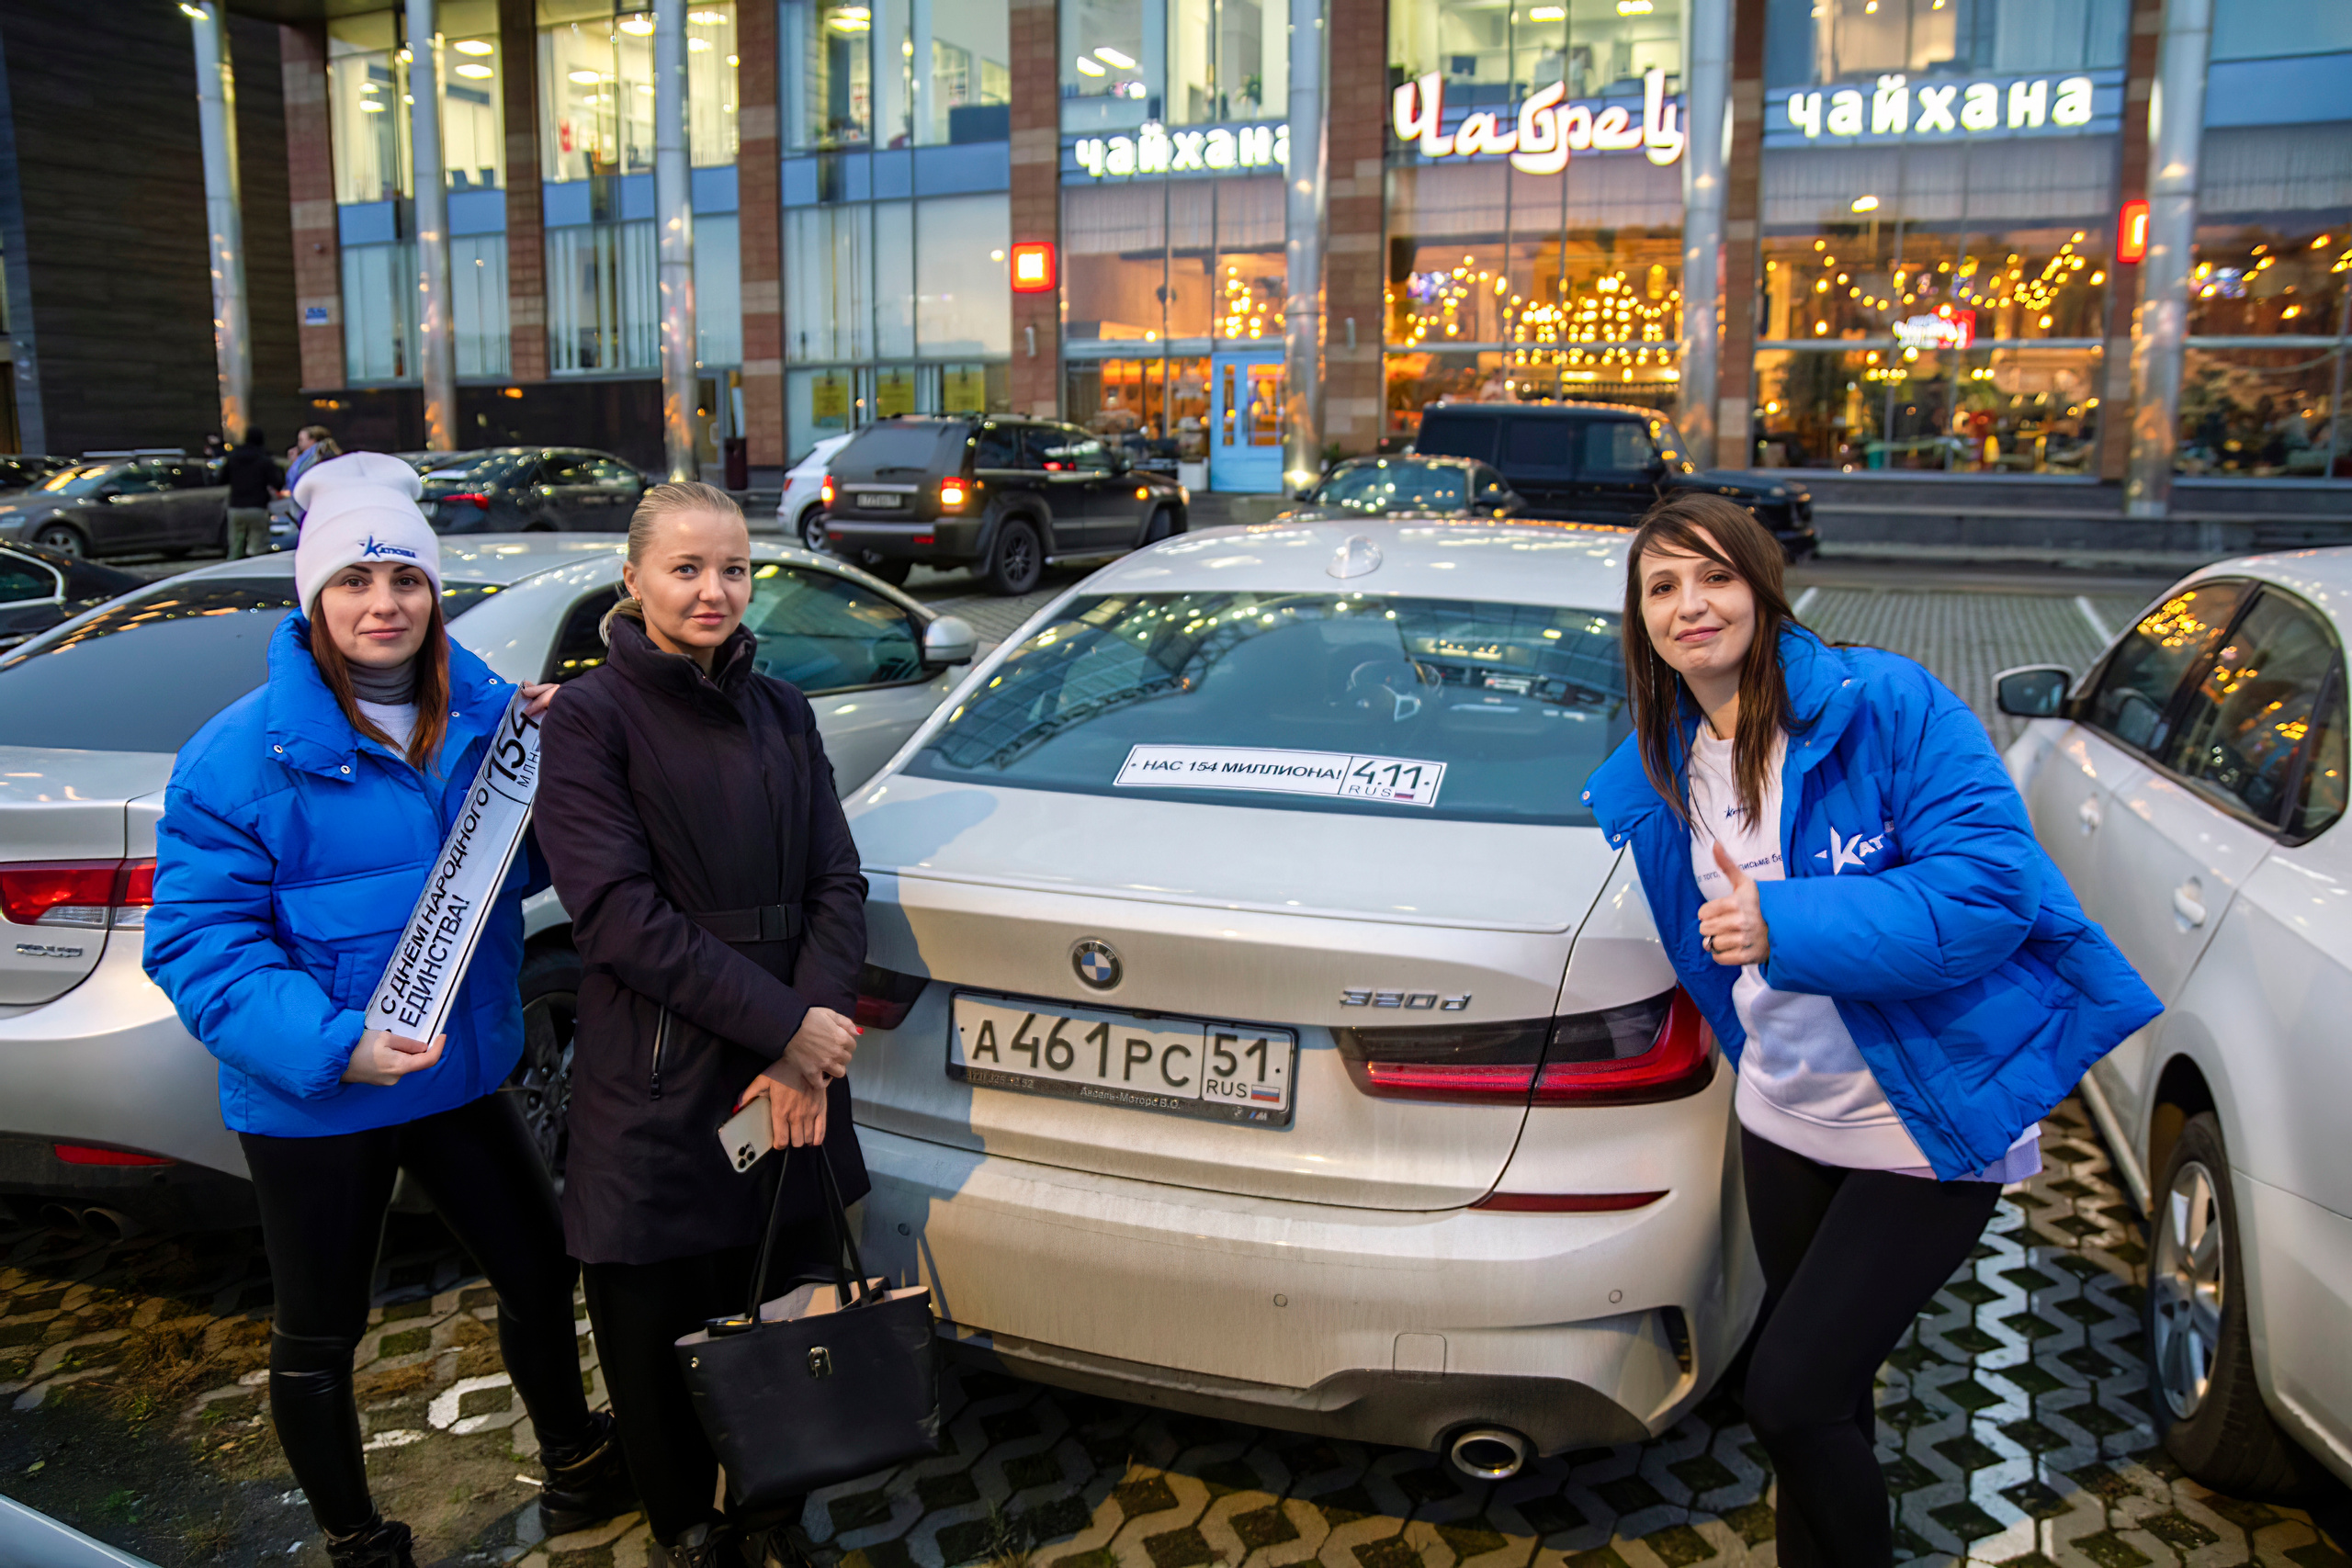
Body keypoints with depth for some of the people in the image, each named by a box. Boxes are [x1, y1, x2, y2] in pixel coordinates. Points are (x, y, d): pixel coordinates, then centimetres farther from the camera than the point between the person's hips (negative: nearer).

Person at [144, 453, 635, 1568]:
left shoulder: (484, 714, 0)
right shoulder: (242, 753, -16)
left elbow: (534, 865, 9)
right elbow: (199, 941, -18)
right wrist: (330, 1044, -32)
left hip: (462, 1069, 5)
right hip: (309, 1103, -4)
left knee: (539, 1269, 18)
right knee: (319, 1338, 14)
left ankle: (575, 1467, 44)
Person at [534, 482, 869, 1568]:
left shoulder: (780, 713, 8)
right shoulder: (592, 718, -7)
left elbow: (836, 886, 4)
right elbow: (617, 912, -15)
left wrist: (812, 1035, -11)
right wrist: (785, 1026, -18)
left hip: (789, 1078, 4)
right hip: (656, 1098, -4)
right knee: (658, 1327, 10)